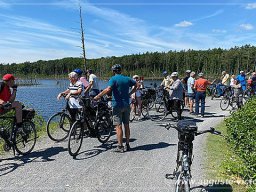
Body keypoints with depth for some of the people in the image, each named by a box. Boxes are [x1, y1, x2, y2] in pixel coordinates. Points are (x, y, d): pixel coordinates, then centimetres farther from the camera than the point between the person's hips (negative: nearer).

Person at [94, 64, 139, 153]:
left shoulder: (113, 79, -9)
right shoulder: (127, 78, 9)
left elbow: (108, 89, -24)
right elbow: (137, 84, 15)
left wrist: (97, 96, -19)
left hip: (117, 105, -5)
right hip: (126, 105, 6)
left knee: (118, 126, -1)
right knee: (126, 125, 11)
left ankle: (120, 146, 1)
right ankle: (127, 145, 19)